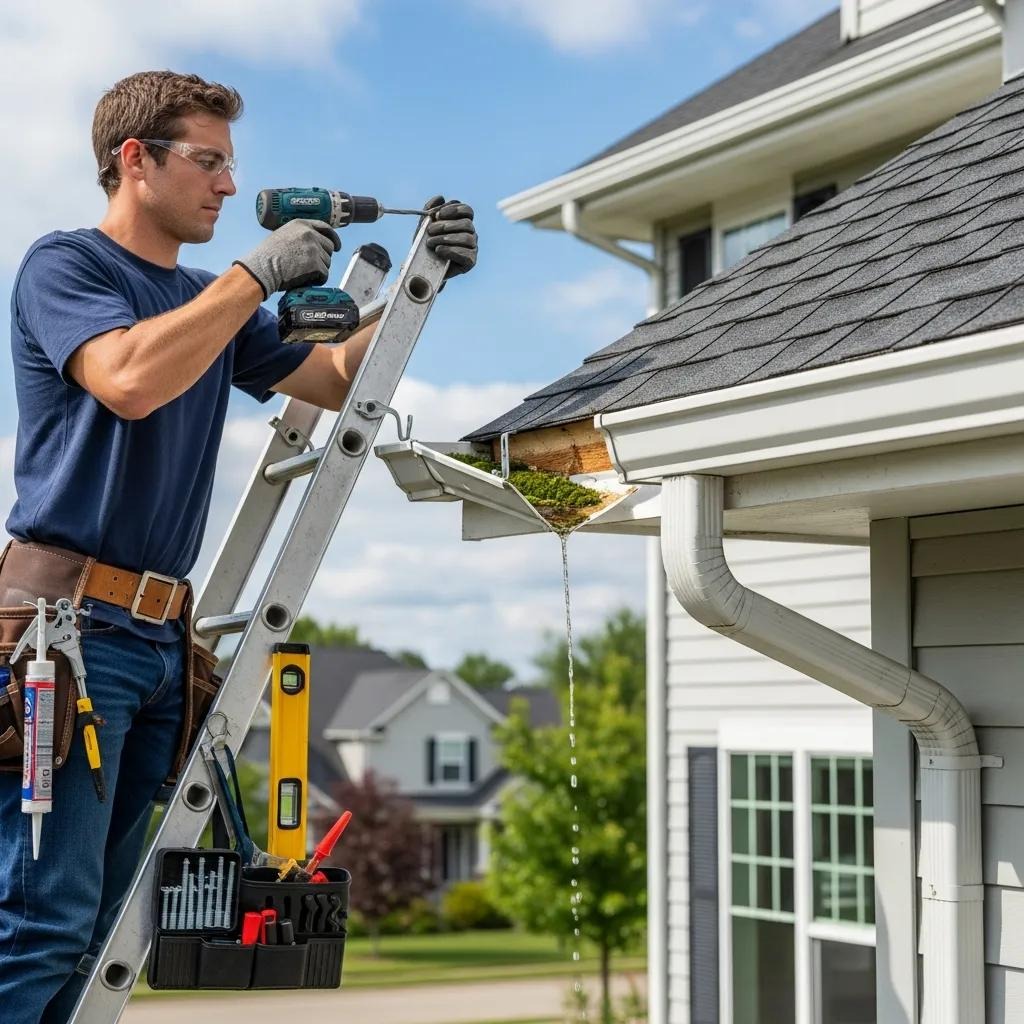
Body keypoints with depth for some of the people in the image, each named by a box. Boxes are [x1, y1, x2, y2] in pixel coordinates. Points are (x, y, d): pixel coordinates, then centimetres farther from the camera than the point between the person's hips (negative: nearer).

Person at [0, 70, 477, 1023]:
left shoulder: (211, 303, 22)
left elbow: (337, 379, 22)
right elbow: (131, 378, -20)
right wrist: (259, 272, -13)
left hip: (161, 637, 8)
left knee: (92, 929, 7)